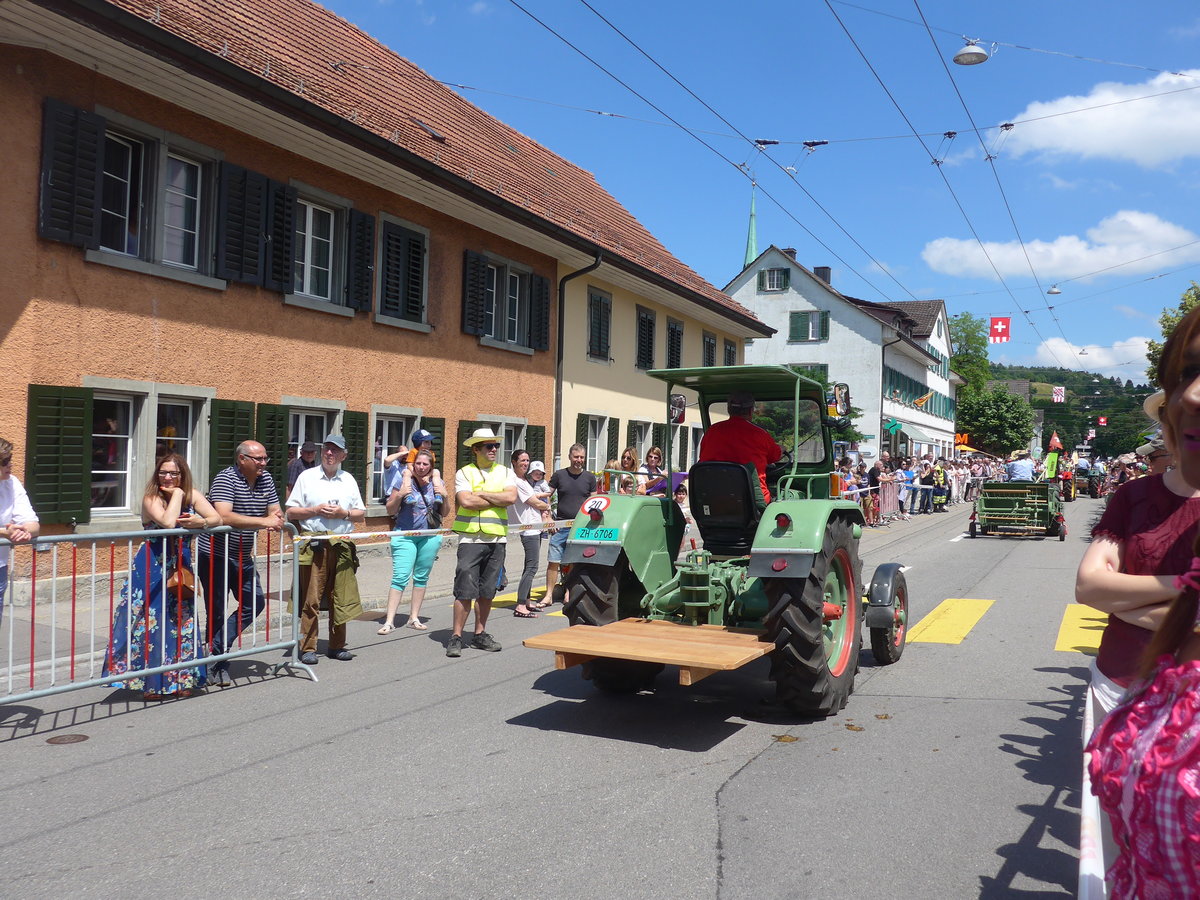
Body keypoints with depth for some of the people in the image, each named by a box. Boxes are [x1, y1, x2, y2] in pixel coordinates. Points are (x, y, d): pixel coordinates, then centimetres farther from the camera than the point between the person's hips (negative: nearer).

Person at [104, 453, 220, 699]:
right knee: (150, 623, -2)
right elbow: (168, 522, -27)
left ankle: (181, 680, 18)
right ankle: (152, 684, 9)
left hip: (180, 568, 4)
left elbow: (217, 518, -5)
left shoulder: (193, 495, 3)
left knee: (181, 622, 7)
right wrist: (177, 494, -16)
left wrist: (201, 522, -26)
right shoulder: (151, 498, -10)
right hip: (152, 569, -4)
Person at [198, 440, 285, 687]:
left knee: (255, 603, 5)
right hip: (215, 555, -7)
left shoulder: (265, 479, 5)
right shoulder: (226, 479, -18)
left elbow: (276, 511, 9)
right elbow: (224, 516, -31)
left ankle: (218, 647, 16)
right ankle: (217, 665, 16)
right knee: (217, 611, 2)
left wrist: (276, 518, -16)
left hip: (242, 557, 7)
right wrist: (264, 521, -31)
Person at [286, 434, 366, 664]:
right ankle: (307, 648, 4)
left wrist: (343, 513, -5)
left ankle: (336, 646, 16)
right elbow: (290, 512, 4)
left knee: (341, 598, 4)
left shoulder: (349, 480, 15)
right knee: (310, 599, -3)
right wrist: (315, 511, -10)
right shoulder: (307, 477, 8)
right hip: (313, 546, -3)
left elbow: (361, 514, 14)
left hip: (342, 546, 3)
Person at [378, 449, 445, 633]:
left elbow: (444, 513, 12)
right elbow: (390, 511, 0)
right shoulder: (403, 480, -3)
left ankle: (414, 617, 19)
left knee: (422, 577, 9)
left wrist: (444, 496, -6)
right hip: (405, 536, -3)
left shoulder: (437, 482, 6)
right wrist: (399, 495, -17)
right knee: (400, 577, -9)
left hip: (430, 536, 3)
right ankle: (389, 621, -7)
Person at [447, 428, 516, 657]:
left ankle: (480, 634, 21)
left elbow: (511, 497, -6)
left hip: (497, 539, 3)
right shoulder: (464, 473, 3)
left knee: (487, 591, 9)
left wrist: (482, 494, -8)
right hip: (471, 538, -3)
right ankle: (456, 637, 1)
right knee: (465, 590, -7)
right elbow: (466, 501, -14)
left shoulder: (504, 472, 12)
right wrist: (497, 499, -7)